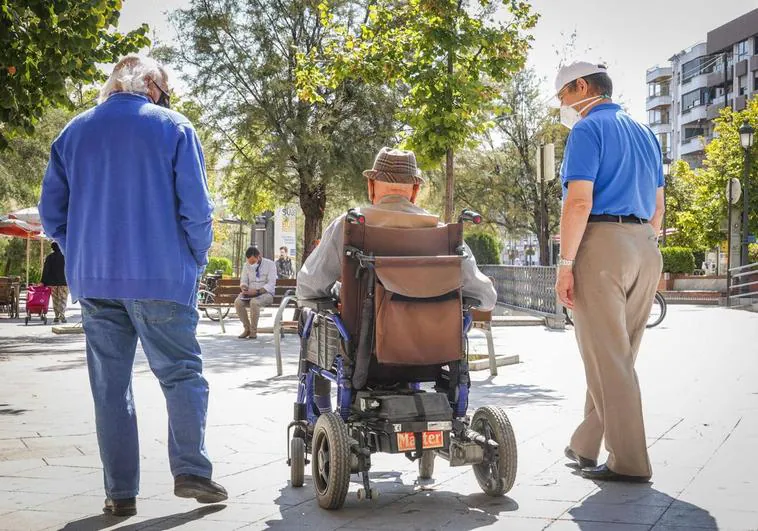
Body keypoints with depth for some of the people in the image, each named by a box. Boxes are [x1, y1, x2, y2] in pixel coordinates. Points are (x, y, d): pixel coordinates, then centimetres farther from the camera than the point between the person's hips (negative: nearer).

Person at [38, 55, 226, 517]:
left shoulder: (74, 133, 12)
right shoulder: (173, 128, 0)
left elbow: (52, 213, 11)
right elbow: (195, 208, -6)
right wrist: (197, 262, 6)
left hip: (92, 282, 4)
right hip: (161, 278, -3)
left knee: (110, 386, 7)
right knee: (182, 373, 6)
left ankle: (120, 492, 8)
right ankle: (191, 470, -4)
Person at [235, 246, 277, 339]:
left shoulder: (270, 264, -6)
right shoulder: (246, 265, 10)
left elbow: (271, 284, -12)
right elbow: (243, 281, 13)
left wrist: (257, 291, -25)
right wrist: (244, 288, -12)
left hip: (265, 293, -4)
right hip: (250, 293, 4)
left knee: (254, 302, -37)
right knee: (238, 302, -27)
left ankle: (253, 330, -23)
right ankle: (247, 328, -12)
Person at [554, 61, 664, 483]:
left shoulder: (588, 130, -5)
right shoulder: (644, 133, 20)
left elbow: (579, 202, -16)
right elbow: (658, 208, 20)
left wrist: (565, 264, -14)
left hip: (601, 243, -8)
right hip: (645, 248, 8)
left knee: (606, 357, -3)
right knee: (617, 356, 13)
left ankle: (629, 461, -2)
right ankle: (586, 445, 22)